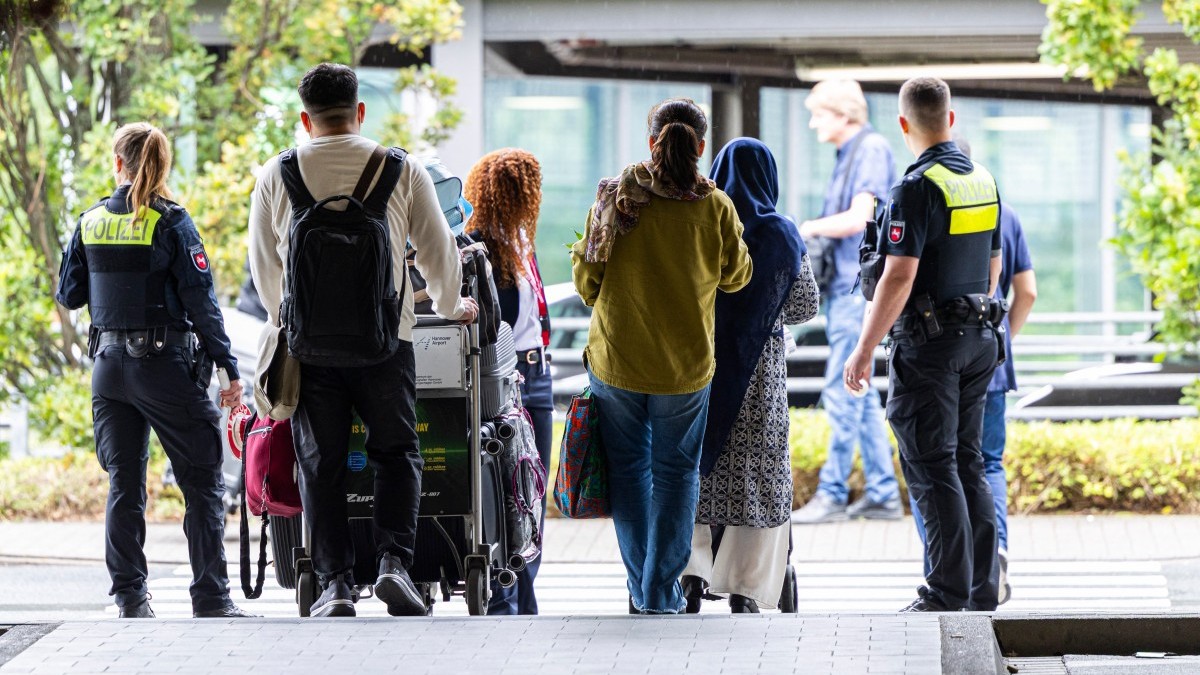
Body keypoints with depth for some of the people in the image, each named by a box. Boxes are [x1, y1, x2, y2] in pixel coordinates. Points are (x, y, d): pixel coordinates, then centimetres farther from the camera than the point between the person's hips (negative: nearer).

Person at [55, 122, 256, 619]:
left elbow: (69, 295, 12)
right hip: (165, 368, -4)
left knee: (124, 484, 10)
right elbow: (200, 301, -11)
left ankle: (130, 595, 7)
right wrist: (229, 368, -8)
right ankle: (210, 595, -2)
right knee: (202, 483, 2)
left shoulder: (91, 223, 4)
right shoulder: (170, 222, -9)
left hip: (109, 368, 5)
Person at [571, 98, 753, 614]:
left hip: (615, 358, 1)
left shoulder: (613, 198, -7)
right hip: (686, 364, -1)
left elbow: (585, 279, 0)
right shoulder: (715, 208, -9)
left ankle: (641, 587, 19)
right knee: (676, 472, 10)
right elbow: (736, 276, 6)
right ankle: (662, 595, 6)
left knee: (628, 468, 14)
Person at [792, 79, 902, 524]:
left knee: (842, 394, -8)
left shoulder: (871, 149, -11)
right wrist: (816, 233, 4)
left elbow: (858, 218, -19)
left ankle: (832, 495, -6)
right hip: (846, 285, 10)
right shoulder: (849, 153, 17)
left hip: (860, 286, -10)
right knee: (860, 394, 11)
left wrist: (811, 228, -6)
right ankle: (883, 494, 14)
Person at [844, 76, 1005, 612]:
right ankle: (982, 592, 12)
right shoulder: (984, 181, 9)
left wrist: (864, 350, -16)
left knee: (931, 467, -4)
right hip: (979, 338, 8)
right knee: (968, 462, 12)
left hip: (928, 344, -8)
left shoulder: (918, 187, -16)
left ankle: (948, 594, -6)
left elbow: (900, 276, -21)